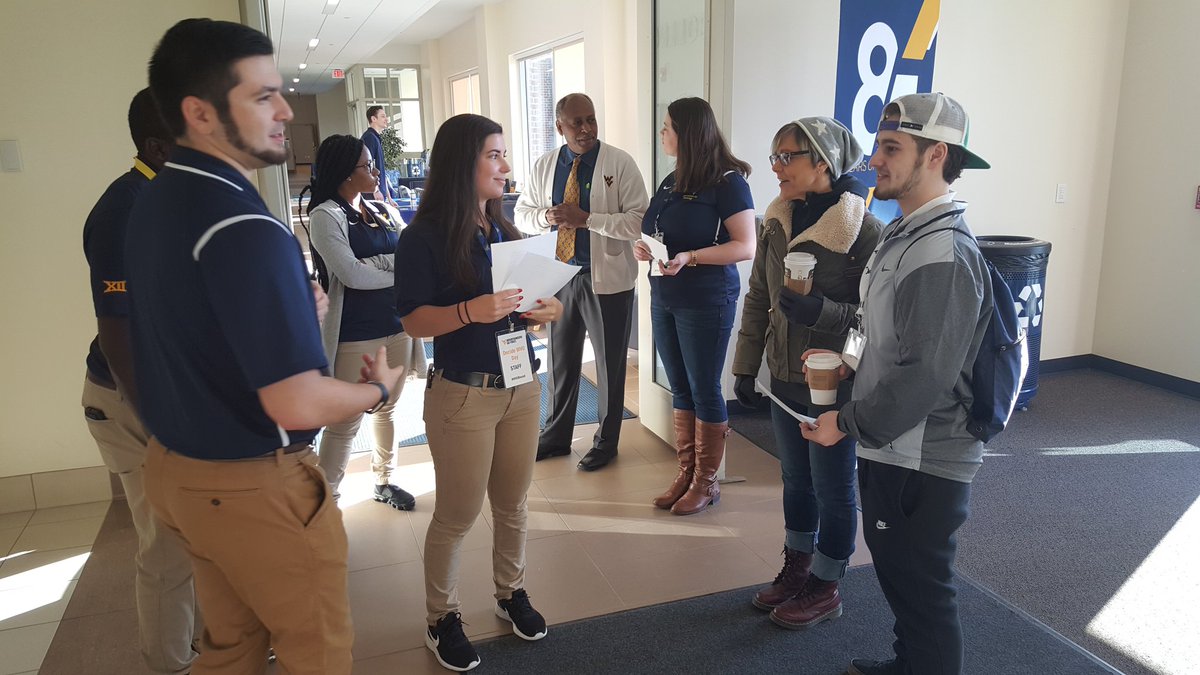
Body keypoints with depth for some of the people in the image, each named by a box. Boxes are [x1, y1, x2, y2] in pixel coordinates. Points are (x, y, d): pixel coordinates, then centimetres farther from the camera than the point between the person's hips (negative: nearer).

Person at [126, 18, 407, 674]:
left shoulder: (152, 201, 3)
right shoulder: (243, 228, -27)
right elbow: (296, 405, -28)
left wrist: (292, 307, 7)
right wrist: (379, 388, -9)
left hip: (174, 466, 9)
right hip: (253, 489, -9)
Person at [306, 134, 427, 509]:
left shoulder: (382, 213, 10)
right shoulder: (326, 216, -10)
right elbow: (351, 274, -19)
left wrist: (374, 264, -16)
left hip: (396, 326, 7)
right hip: (355, 334, -6)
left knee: (387, 409, 19)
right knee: (346, 422, 1)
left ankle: (383, 481, 36)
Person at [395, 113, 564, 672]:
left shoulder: (503, 230, 8)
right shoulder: (424, 238, -11)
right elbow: (414, 320, -13)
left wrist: (544, 310, -5)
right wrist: (472, 311, -28)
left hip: (521, 385, 6)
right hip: (463, 395, -6)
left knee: (512, 504, 17)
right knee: (457, 515, 7)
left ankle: (511, 592, 38)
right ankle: (441, 617, 27)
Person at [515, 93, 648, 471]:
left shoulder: (620, 163, -10)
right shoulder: (544, 166, 4)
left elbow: (637, 222, -17)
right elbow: (522, 214, 10)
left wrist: (586, 218, -24)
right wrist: (546, 216, -12)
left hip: (607, 279, -4)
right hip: (560, 274, 4)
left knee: (609, 364, 10)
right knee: (561, 359, 17)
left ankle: (606, 442, 28)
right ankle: (556, 436, 35)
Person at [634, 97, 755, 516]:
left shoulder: (728, 182, -11)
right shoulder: (671, 182, 12)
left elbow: (746, 247, -16)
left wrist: (690, 257, -25)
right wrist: (642, 248, -3)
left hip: (706, 303, -7)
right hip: (664, 299, 7)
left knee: (704, 390, 2)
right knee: (680, 388, 13)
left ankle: (707, 482, 16)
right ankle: (686, 473, 25)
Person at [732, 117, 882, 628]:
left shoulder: (864, 230, -18)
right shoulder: (778, 223, 1)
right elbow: (757, 299, 8)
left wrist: (821, 311, -31)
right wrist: (746, 368, 10)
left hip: (834, 386, -6)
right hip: (785, 378, 6)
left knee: (833, 489, 11)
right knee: (796, 480, 20)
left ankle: (824, 588, 30)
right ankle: (796, 568, 40)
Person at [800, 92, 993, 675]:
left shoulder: (943, 255, -23)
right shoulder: (903, 233, 9)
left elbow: (927, 375, -26)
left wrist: (849, 423, -17)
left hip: (921, 462, -10)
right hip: (891, 448, 10)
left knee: (920, 589, 6)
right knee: (894, 569, 25)